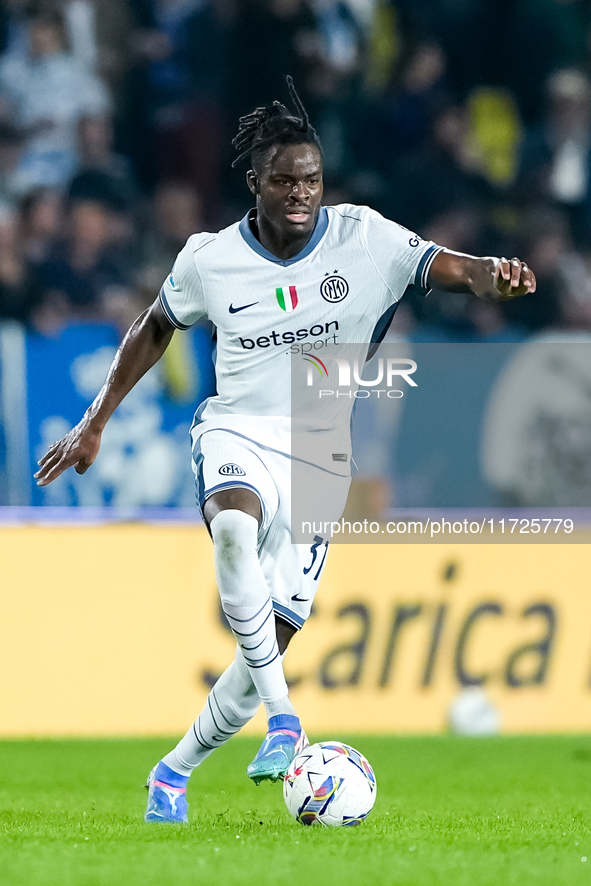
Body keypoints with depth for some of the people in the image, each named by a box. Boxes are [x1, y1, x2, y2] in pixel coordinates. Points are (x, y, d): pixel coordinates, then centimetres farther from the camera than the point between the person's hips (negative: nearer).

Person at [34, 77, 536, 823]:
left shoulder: (363, 238, -4)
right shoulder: (210, 259, -1)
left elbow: (450, 268, -16)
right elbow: (154, 329, 16)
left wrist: (495, 277, -39)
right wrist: (94, 423, 16)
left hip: (319, 456, 1)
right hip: (237, 434, -1)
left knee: (271, 643, -2)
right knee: (234, 529, -39)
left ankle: (176, 770, 21)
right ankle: (284, 722, -37)